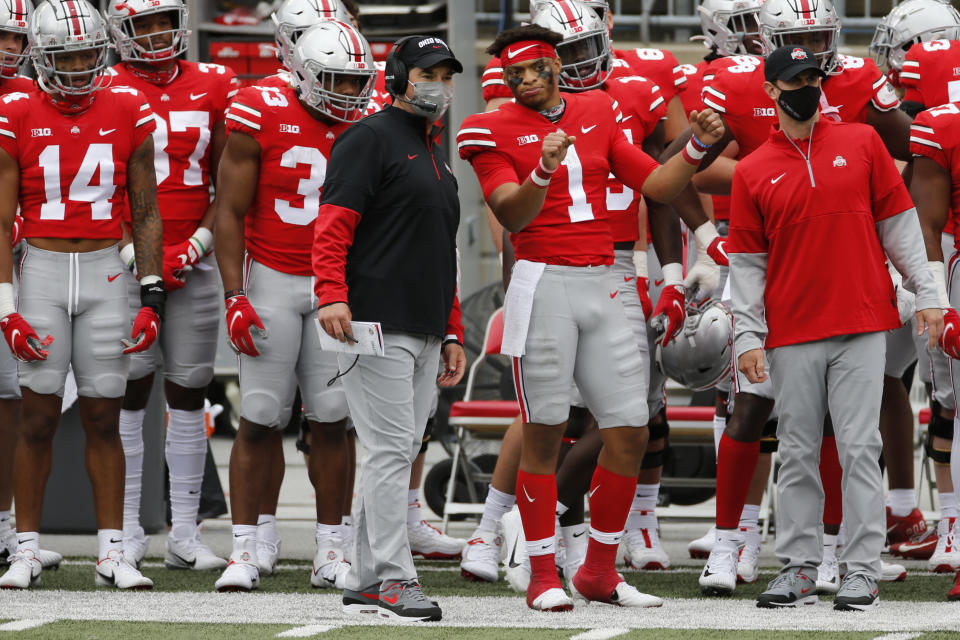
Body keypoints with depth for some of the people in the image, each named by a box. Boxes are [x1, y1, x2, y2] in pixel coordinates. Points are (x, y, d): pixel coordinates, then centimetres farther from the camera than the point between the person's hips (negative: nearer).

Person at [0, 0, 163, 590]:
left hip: (105, 274, 1)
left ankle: (112, 554, 6)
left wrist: (152, 295, 1)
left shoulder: (128, 114, 3)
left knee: (104, 419, 2)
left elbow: (146, 213, 8)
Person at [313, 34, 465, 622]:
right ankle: (395, 580, -10)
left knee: (398, 456, 8)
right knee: (392, 451, -11)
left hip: (425, 334, 9)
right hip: (376, 327, -9)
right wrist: (333, 296, -25)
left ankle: (367, 581, 12)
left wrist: (452, 334, 23)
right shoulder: (373, 138, -3)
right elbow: (334, 224, -13)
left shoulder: (436, 155, 24)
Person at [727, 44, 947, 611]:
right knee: (798, 454, 4)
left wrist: (926, 294, 1)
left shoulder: (862, 143, 7)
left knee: (860, 448, -4)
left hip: (862, 326, -1)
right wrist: (748, 336, -1)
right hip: (792, 332, 1)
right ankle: (799, 569, 10)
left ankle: (863, 572, -3)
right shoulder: (753, 173, 7)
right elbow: (747, 262, 7)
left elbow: (899, 224, 7)